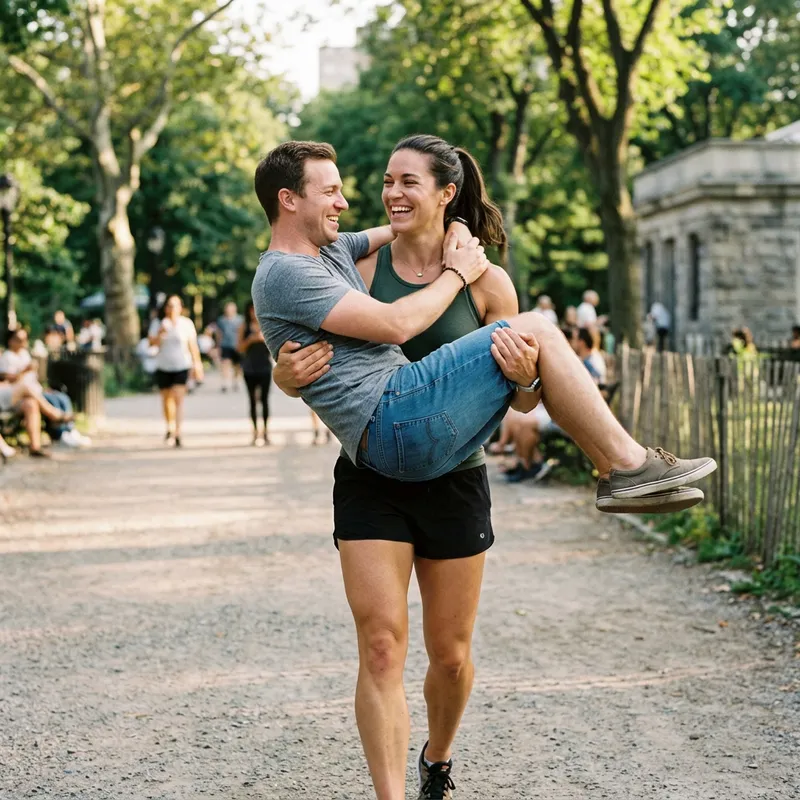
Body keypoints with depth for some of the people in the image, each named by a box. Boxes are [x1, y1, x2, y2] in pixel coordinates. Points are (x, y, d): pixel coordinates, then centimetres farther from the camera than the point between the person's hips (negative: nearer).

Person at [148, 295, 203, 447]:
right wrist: (160, 333, -25)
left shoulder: (187, 323, 2)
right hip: (163, 367, 2)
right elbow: (152, 342, -6)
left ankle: (177, 435, -22)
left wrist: (197, 365, 6)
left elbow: (193, 345, 6)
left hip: (181, 367, -2)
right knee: (166, 399, 12)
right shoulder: (158, 323, 4)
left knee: (178, 399, -15)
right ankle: (170, 428, 35)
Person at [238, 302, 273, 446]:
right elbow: (241, 348, 3)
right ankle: (255, 431, 3)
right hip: (249, 368, 1)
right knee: (253, 400, 1)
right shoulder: (245, 327, 6)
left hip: (265, 367, -1)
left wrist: (265, 338, -11)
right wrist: (250, 339, -13)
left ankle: (265, 430, 2)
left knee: (264, 399, -3)